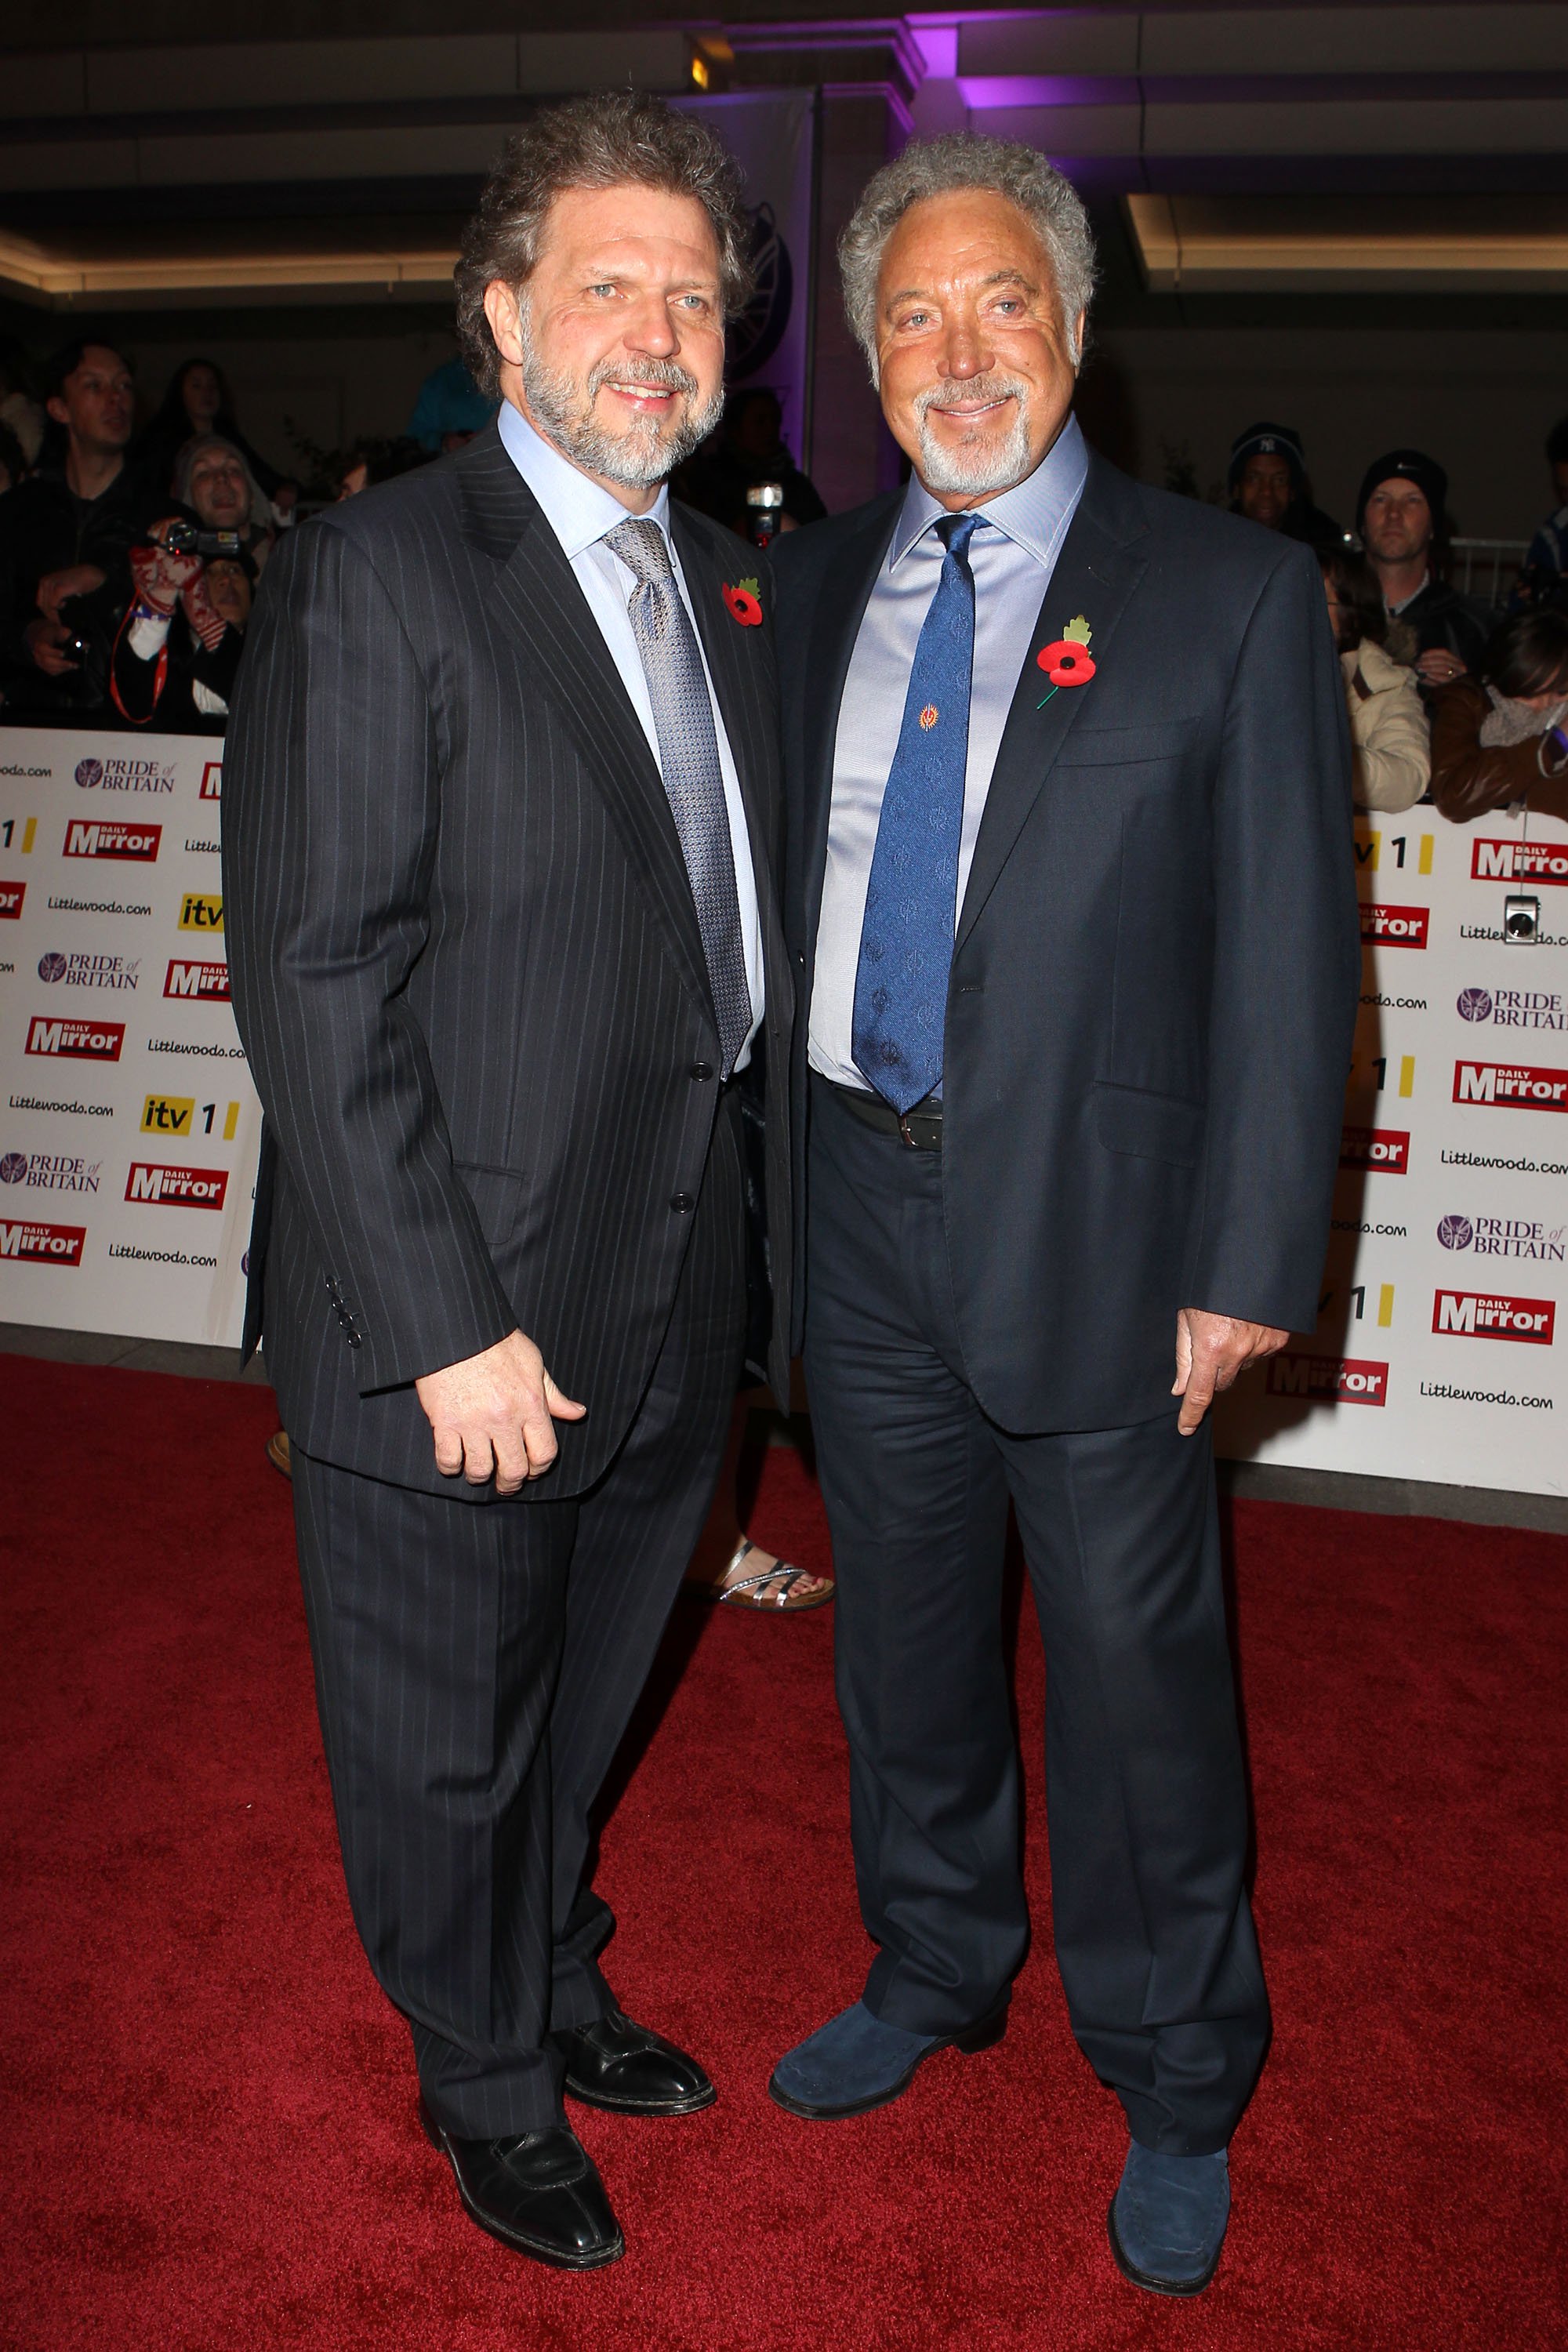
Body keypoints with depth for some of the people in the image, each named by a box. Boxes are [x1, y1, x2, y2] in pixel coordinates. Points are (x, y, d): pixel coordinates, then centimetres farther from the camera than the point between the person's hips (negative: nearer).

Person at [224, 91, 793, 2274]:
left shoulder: (728, 585, 10)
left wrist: (762, 1239, 7)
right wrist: (445, 1327, -20)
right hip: (461, 1320, -6)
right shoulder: (374, 575, -14)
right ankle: (491, 2089, 42)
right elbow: (316, 980, -18)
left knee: (582, 1706, 26)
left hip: (674, 1303, 7)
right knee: (447, 1745, 15)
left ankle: (558, 1987, 52)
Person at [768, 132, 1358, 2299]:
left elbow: (1292, 957, -8)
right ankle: (934, 1976, 45)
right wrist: (778, 1176, 5)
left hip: (1096, 1233, -4)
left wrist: (1250, 1268, -12)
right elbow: (786, 884, 11)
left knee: (1138, 1677, 8)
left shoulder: (1232, 595, -6)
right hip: (860, 1212, 5)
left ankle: (1176, 2093, 33)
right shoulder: (817, 587, 8)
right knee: (905, 1646, 19)